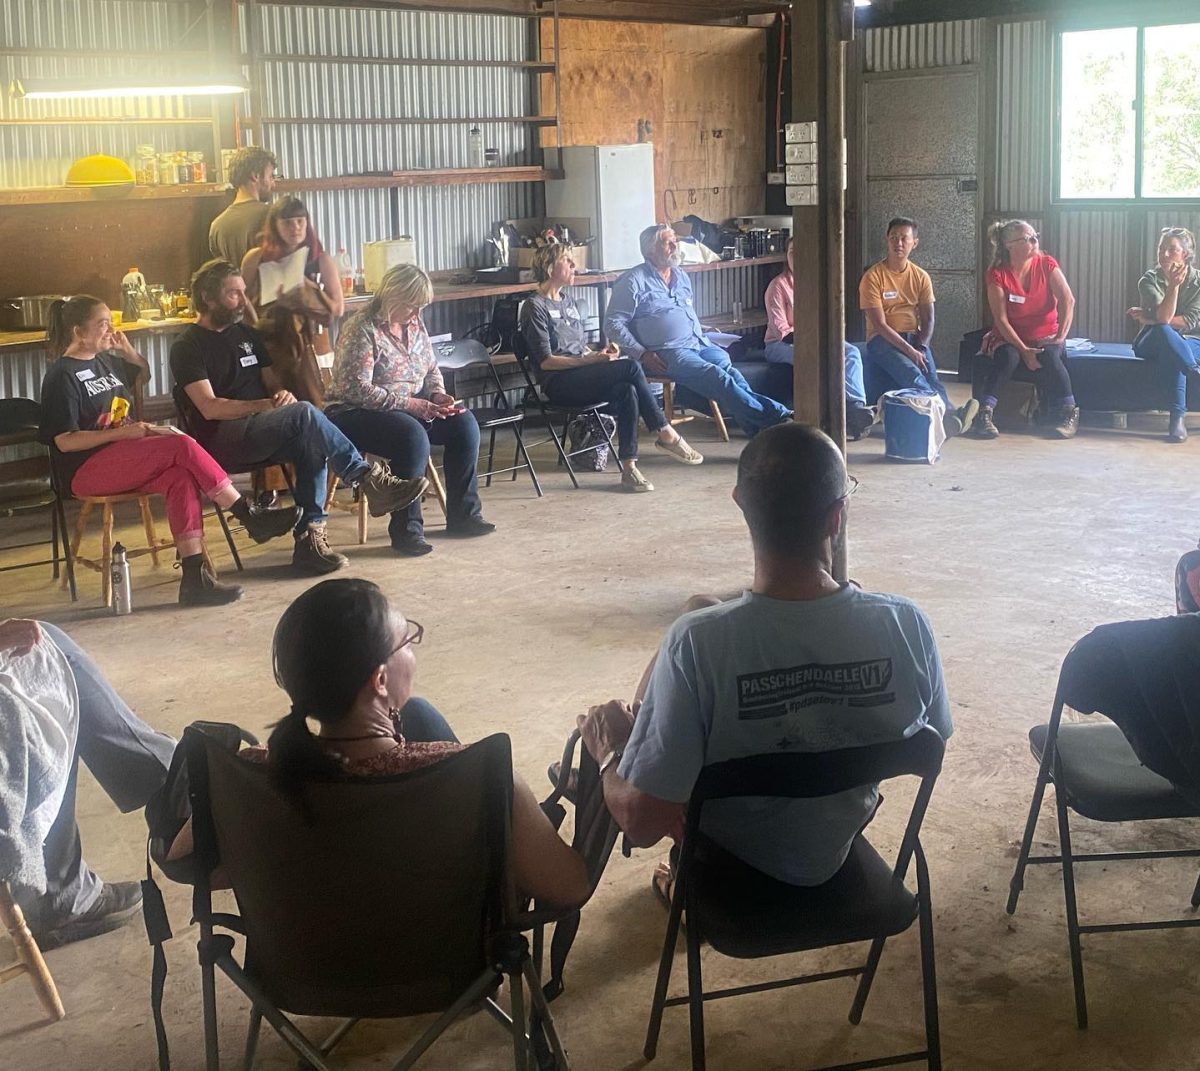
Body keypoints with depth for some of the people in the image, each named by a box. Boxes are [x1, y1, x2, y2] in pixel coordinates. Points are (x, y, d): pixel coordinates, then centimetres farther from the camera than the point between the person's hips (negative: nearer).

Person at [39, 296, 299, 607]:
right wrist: (124, 432, -19)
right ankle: (251, 517, -19)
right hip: (86, 470, -8)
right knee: (183, 446, -25)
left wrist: (129, 351, 15)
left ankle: (194, 578, -32)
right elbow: (64, 441, -14)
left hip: (121, 460, 8)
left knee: (181, 477, -25)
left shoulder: (105, 362, 16)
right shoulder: (62, 375, -7)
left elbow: (144, 373, 36)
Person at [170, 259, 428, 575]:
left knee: (311, 444, -27)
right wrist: (265, 405, -19)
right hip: (221, 440, -7)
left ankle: (310, 535, -29)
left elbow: (272, 382, 22)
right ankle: (370, 480, -28)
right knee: (305, 415, -31)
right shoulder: (188, 348, -1)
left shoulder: (246, 335, 21)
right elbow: (209, 407, -12)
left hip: (259, 435, 7)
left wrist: (283, 394, -3)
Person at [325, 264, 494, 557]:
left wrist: (438, 395, -3)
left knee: (464, 422, -11)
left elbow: (432, 368, 20)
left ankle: (463, 515, -3)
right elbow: (356, 389, -25)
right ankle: (406, 530, -26)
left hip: (412, 406, 8)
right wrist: (410, 405, -27)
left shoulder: (415, 323, 7)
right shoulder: (362, 330, -18)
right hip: (355, 413, -8)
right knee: (413, 436, -36)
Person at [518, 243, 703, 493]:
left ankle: (629, 467, -28)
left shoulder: (568, 301, 23)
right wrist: (591, 360, -18)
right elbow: (545, 360, -10)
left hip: (581, 376, 7)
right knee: (631, 368, -26)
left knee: (626, 391, -27)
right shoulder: (535, 306, -2)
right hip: (558, 384, -7)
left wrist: (601, 352, 2)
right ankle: (665, 433, -16)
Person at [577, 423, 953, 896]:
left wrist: (611, 754, -9)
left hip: (730, 865, -3)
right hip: (834, 856, 3)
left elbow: (642, 823, -30)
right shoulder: (906, 626, -27)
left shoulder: (699, 642, -36)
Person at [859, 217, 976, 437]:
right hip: (882, 341, -4)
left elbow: (928, 320, 8)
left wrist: (920, 348, -12)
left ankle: (946, 418, -50)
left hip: (914, 338, 4)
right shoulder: (873, 276, -4)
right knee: (911, 372, -34)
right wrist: (909, 351, -20)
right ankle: (948, 411, -56)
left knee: (929, 372, -28)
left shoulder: (921, 276, 10)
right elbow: (879, 324, -11)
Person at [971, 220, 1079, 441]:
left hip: (1046, 337, 1)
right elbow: (1001, 319, -14)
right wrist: (1023, 350, -23)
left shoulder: (1046, 264, -2)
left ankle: (1068, 413, -30)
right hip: (1009, 337, -1)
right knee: (1007, 357, -33)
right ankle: (984, 414, -36)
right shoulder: (997, 274, -8)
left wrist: (1061, 337, -21)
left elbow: (1067, 300, -10)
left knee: (1049, 356, -31)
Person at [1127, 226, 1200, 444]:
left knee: (1169, 353, -37)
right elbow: (1164, 317, -20)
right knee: (1163, 332, -37)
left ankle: (1177, 418, -40)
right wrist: (1173, 285, -32)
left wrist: (1150, 319, -17)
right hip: (1152, 344, 0)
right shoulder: (1150, 280, -5)